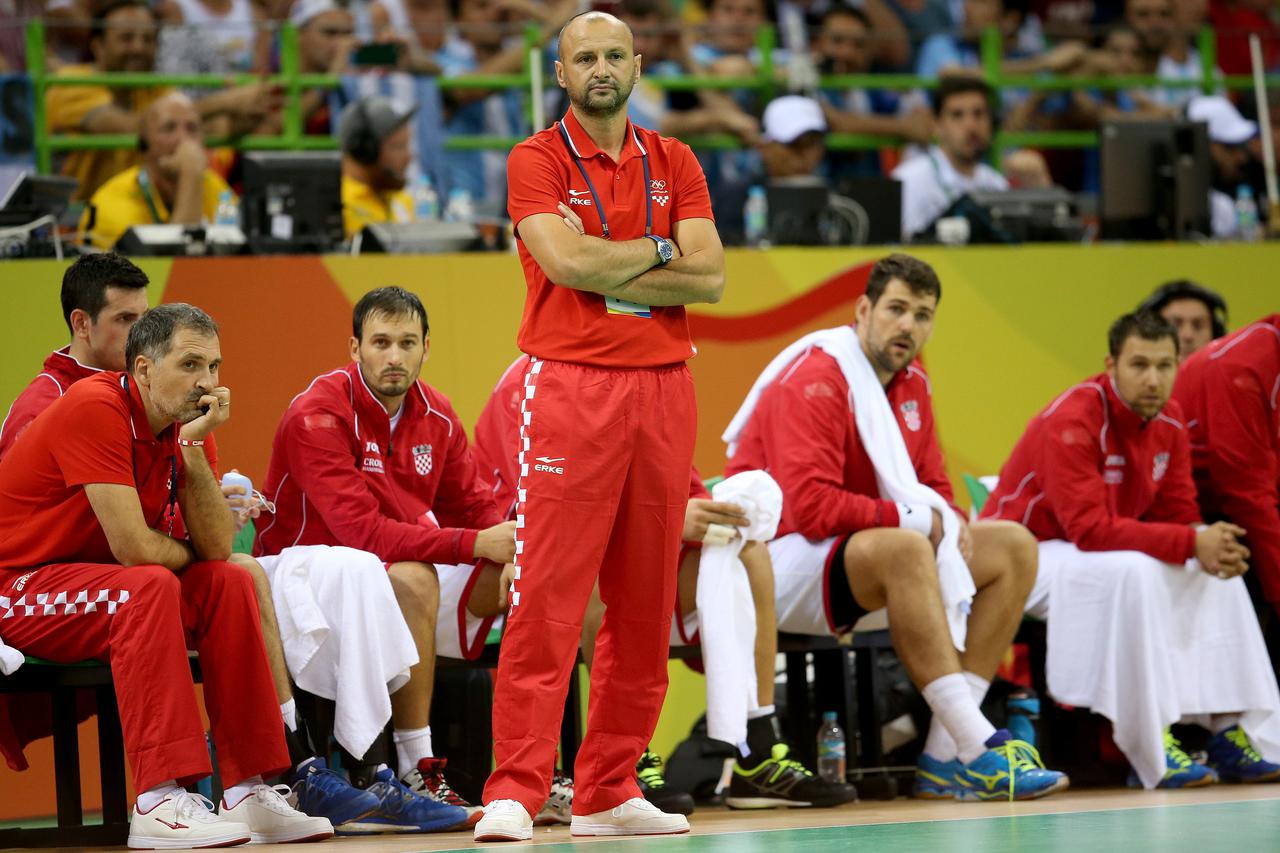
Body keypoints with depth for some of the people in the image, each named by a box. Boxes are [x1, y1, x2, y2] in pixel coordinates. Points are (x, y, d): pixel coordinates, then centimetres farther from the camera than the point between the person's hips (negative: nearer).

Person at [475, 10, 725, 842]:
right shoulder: (538, 161, 1)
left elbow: (709, 276, 1)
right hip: (571, 389, -5)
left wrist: (606, 268, -8)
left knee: (646, 600, 5)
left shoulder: (674, 164, 13)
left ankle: (609, 790, 12)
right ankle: (516, 794, -10)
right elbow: (566, 260, -15)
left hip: (662, 388, 5)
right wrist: (659, 252, -2)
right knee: (547, 595, -10)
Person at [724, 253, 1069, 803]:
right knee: (903, 547, -38)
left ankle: (944, 756, -15)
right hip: (782, 562, -10)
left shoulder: (912, 384, 11)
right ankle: (978, 751, -40)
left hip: (867, 561, 10)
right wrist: (913, 519, -20)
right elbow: (810, 508, -26)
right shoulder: (813, 380, -17)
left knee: (1014, 547, -1)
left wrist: (950, 521, -10)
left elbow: (932, 485, 14)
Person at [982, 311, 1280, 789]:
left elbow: (1178, 516, 2)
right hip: (1025, 553, -8)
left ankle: (1234, 732, -7)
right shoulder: (1072, 422, -26)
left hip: (1110, 551, 8)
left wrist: (1213, 546, -23)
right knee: (1133, 572, -35)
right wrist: (1192, 543, -34)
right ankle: (1150, 750, -31)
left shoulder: (1169, 423, 0)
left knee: (1218, 577, -7)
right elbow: (1088, 528, -33)